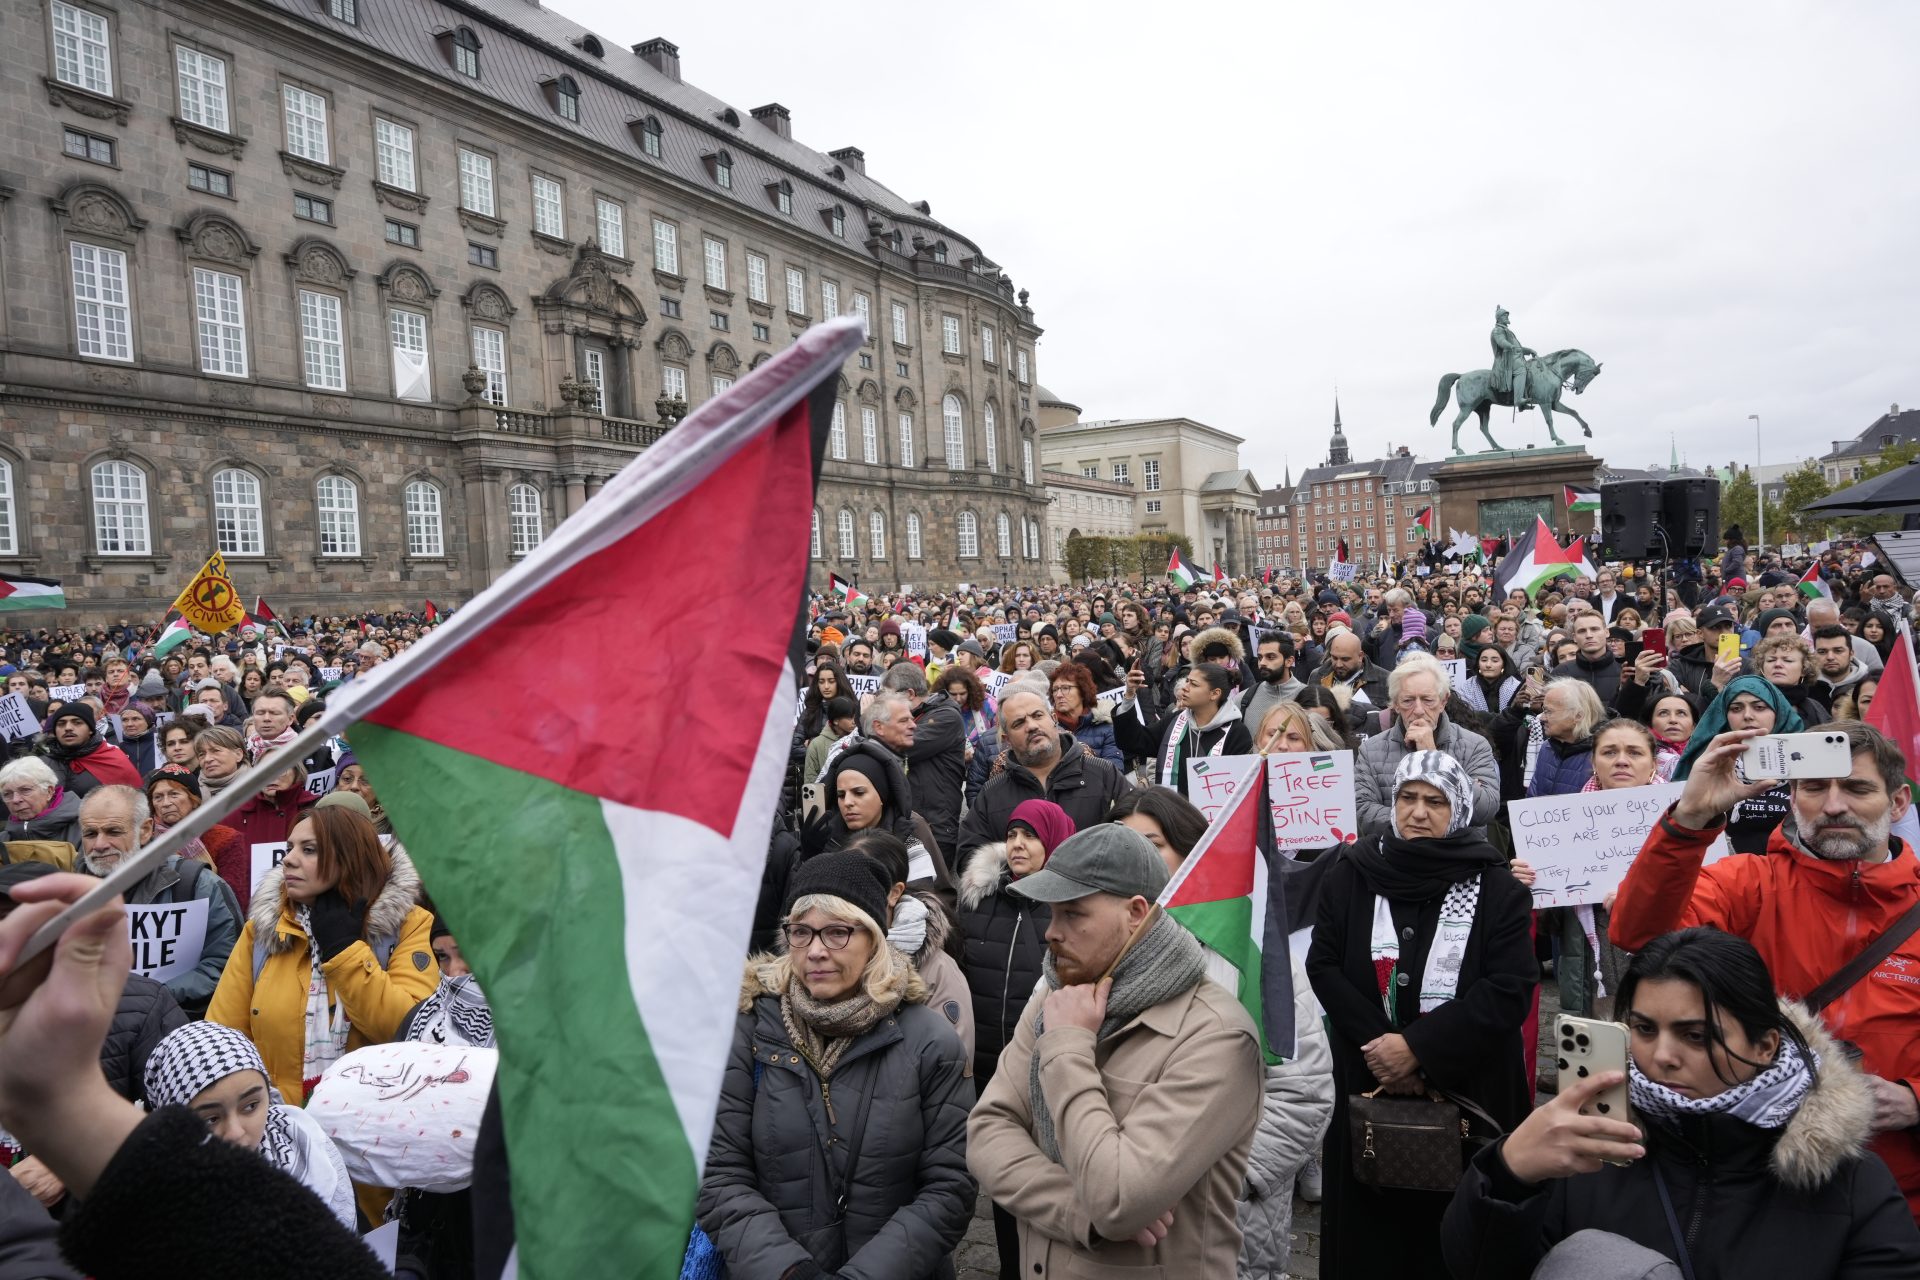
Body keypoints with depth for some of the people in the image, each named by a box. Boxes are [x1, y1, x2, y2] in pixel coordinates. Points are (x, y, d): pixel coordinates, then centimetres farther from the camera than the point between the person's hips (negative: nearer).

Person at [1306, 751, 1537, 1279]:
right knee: (1368, 1234, 10)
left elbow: (1510, 989, -11)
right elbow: (1323, 965, -1)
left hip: (1468, 1091, -1)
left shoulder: (1497, 887, -4)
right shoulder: (1349, 875, 2)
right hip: (1369, 1086, 2)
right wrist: (1378, 1043, -13)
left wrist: (1418, 1048, -18)